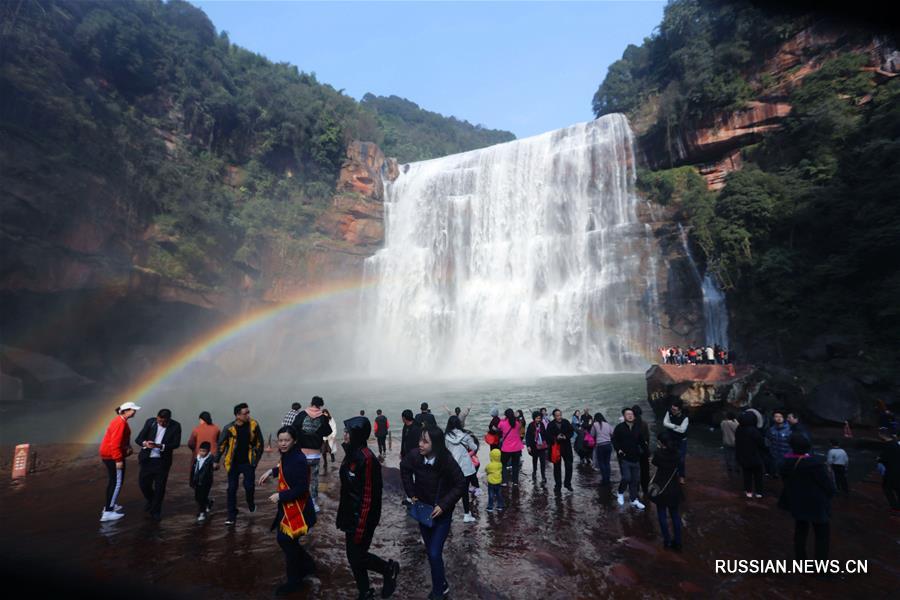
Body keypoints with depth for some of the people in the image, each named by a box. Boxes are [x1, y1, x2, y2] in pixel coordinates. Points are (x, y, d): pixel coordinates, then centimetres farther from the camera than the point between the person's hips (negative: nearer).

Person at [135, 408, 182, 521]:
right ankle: (150, 499, 39)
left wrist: (160, 446, -28)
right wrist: (145, 443, -28)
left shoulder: (175, 426, -9)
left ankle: (155, 511, 21)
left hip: (162, 461, -2)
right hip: (147, 459, 2)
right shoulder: (150, 422, -5)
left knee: (160, 487, 3)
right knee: (143, 483, 7)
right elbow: (138, 438, -5)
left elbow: (176, 443, -13)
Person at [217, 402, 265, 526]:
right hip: (233, 463, 0)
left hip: (248, 462, 0)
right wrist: (217, 461, 3)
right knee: (232, 489, 5)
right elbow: (221, 445, -3)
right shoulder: (229, 428, -17)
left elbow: (259, 442, 1)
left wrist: (257, 458, 4)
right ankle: (231, 515, 20)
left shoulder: (254, 425, -12)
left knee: (249, 486, -1)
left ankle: (250, 503, 31)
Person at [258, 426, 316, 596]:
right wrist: (271, 471, 12)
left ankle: (294, 581, 26)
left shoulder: (299, 460, -28)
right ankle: (307, 565, 39)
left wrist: (280, 496, -23)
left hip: (297, 508, -9)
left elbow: (302, 489, -29)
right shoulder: (286, 455, 1)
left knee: (288, 542, 4)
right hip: (287, 506, 9)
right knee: (283, 539, 20)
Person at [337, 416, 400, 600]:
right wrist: (343, 516, 18)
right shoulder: (352, 453, 2)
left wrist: (361, 528, -19)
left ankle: (389, 569, 26)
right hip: (351, 514, 8)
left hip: (362, 517, -8)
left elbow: (368, 496, -23)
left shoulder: (366, 458, -26)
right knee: (353, 555, 16)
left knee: (357, 556, 2)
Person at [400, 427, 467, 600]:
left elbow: (461, 485, -16)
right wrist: (411, 494, -2)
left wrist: (443, 505, -20)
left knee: (435, 553, -8)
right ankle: (442, 585, 39)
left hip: (442, 513, -4)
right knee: (430, 551, 16)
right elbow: (405, 470, 2)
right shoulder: (414, 456, -21)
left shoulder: (447, 461, -29)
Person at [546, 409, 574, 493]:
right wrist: (556, 438, -25)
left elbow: (572, 431, 3)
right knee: (557, 467, 8)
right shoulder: (551, 425, -8)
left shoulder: (566, 422, -2)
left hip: (566, 447, 2)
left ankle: (568, 483, 22)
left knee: (569, 466, 6)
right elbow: (548, 436, -9)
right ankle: (558, 485, 21)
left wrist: (566, 437, -14)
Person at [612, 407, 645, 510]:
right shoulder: (619, 427, -7)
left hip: (635, 457, 5)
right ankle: (620, 493, 16)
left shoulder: (638, 427, 4)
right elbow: (614, 440, -4)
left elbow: (641, 440, 15)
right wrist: (618, 449, -16)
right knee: (626, 478, -11)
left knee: (635, 480, 9)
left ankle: (634, 500, 21)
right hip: (624, 457, -4)